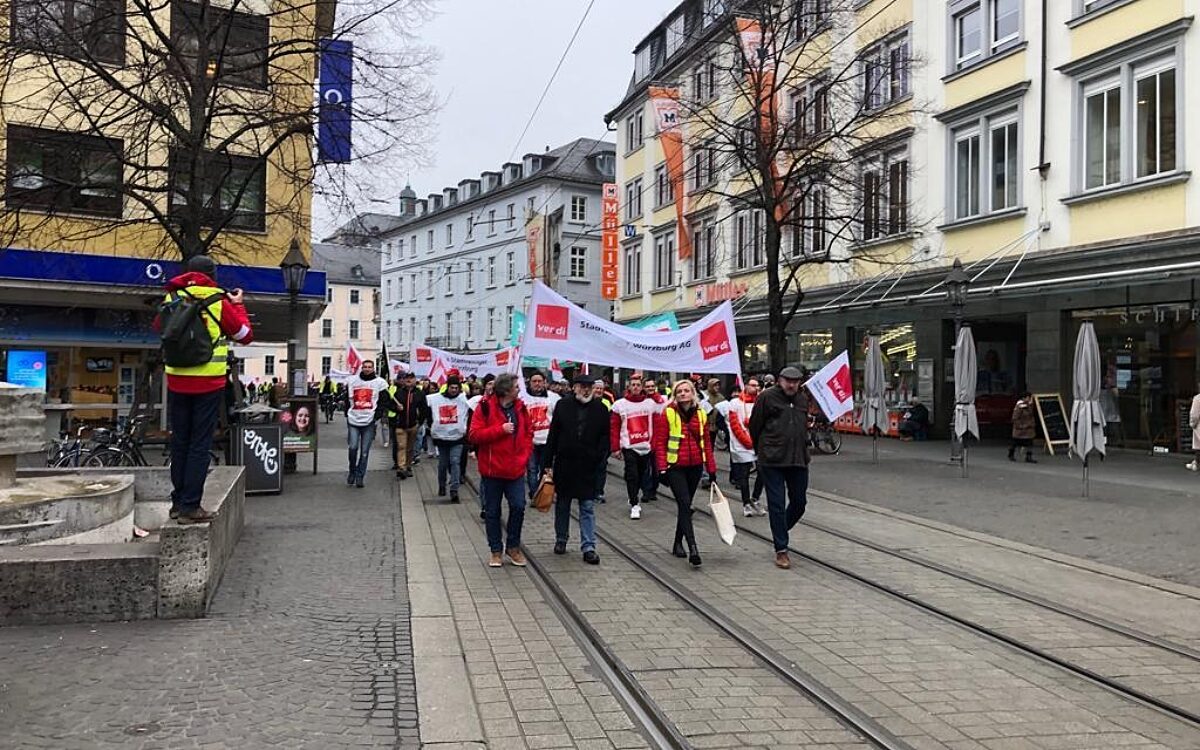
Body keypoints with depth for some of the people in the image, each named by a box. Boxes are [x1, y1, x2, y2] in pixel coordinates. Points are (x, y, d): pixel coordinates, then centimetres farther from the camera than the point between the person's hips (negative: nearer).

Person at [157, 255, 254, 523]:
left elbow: (159, 326, 23)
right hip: (209, 384, -4)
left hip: (177, 382, 4)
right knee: (200, 445, 0)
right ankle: (190, 507, -1)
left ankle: (178, 502, 20)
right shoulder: (219, 302, -7)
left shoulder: (172, 298, 3)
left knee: (179, 442, 13)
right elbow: (245, 335, 3)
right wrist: (238, 305, 15)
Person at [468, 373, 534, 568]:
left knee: (518, 506, -2)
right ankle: (496, 550, 20)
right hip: (492, 469, -3)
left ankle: (513, 546, 17)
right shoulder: (485, 407, -9)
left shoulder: (520, 408, 5)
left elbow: (528, 433, 13)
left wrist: (524, 456, 0)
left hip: (516, 469, 3)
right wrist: (501, 429, -20)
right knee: (492, 511, 7)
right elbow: (473, 435, -15)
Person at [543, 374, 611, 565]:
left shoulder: (601, 409, 1)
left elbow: (605, 436, 3)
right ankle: (561, 540, 30)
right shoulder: (563, 405, 2)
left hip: (588, 466, -1)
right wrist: (549, 463, -1)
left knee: (588, 507, 0)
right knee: (562, 504, 14)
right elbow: (553, 435, 2)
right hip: (564, 464, 1)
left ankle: (588, 547, 3)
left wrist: (599, 457, -12)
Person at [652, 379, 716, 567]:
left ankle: (678, 543, 27)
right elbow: (660, 443, -6)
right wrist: (662, 468, -12)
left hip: (695, 467, 4)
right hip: (675, 467, -4)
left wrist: (711, 469, 10)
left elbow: (706, 443, 11)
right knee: (685, 504, -13)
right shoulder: (667, 413, -5)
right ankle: (693, 548, -18)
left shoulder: (700, 414, 7)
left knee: (685, 506, 13)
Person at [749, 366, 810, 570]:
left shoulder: (803, 399, 11)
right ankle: (781, 550, 6)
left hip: (798, 460, 5)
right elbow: (754, 425, -1)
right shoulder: (767, 397, -6)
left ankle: (780, 531, 36)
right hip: (772, 461, -5)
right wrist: (761, 451, 7)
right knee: (777, 505, -1)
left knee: (799, 502, 10)